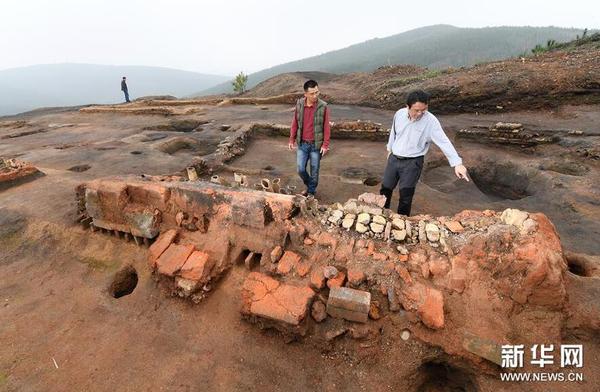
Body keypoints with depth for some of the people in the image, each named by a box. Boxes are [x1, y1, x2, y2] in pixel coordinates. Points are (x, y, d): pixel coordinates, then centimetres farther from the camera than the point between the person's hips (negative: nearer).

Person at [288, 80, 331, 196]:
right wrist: (292, 139, 4)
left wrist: (325, 145, -10)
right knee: (300, 169, 5)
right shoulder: (299, 104, -3)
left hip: (316, 145, -2)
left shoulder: (323, 106, -11)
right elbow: (295, 123, 6)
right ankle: (309, 185, 34)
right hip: (302, 144, 3)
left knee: (314, 171, 8)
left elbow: (326, 127, -7)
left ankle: (311, 191, 29)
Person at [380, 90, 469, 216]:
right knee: (385, 189, 13)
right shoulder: (399, 114, -5)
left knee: (405, 195, -2)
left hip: (413, 162, -4)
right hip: (394, 158, 4)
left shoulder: (431, 121, -17)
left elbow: (444, 142, -22)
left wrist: (457, 163, -31)